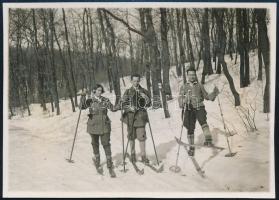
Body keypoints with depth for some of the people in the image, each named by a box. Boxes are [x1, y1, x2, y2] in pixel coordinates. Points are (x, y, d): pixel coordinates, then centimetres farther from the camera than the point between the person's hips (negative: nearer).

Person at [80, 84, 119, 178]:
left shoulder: (105, 100, 4)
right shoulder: (90, 100, 0)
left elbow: (112, 108, -1)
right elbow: (83, 106, -15)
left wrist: (119, 106, -20)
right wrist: (83, 96, -27)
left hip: (104, 126, 0)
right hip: (93, 125, 0)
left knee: (106, 144, -5)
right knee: (95, 144, 13)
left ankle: (110, 166, -2)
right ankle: (97, 163, 34)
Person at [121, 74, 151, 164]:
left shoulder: (144, 91, 7)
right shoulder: (128, 92, 4)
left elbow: (149, 104, 8)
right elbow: (123, 104, 0)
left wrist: (146, 98, -11)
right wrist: (129, 108, -19)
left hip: (141, 117, 0)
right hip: (130, 116, 1)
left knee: (141, 137, -5)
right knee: (131, 137, 10)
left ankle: (143, 156, 8)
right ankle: (133, 154, 27)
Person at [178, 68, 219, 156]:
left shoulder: (199, 86, 12)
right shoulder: (183, 87, 10)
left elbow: (206, 96, 16)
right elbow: (180, 99, -1)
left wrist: (213, 94, -4)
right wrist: (184, 101, -24)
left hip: (199, 108, -1)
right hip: (189, 110, 1)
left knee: (203, 122, -29)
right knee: (190, 129, 3)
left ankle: (208, 140, -39)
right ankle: (191, 147, 18)